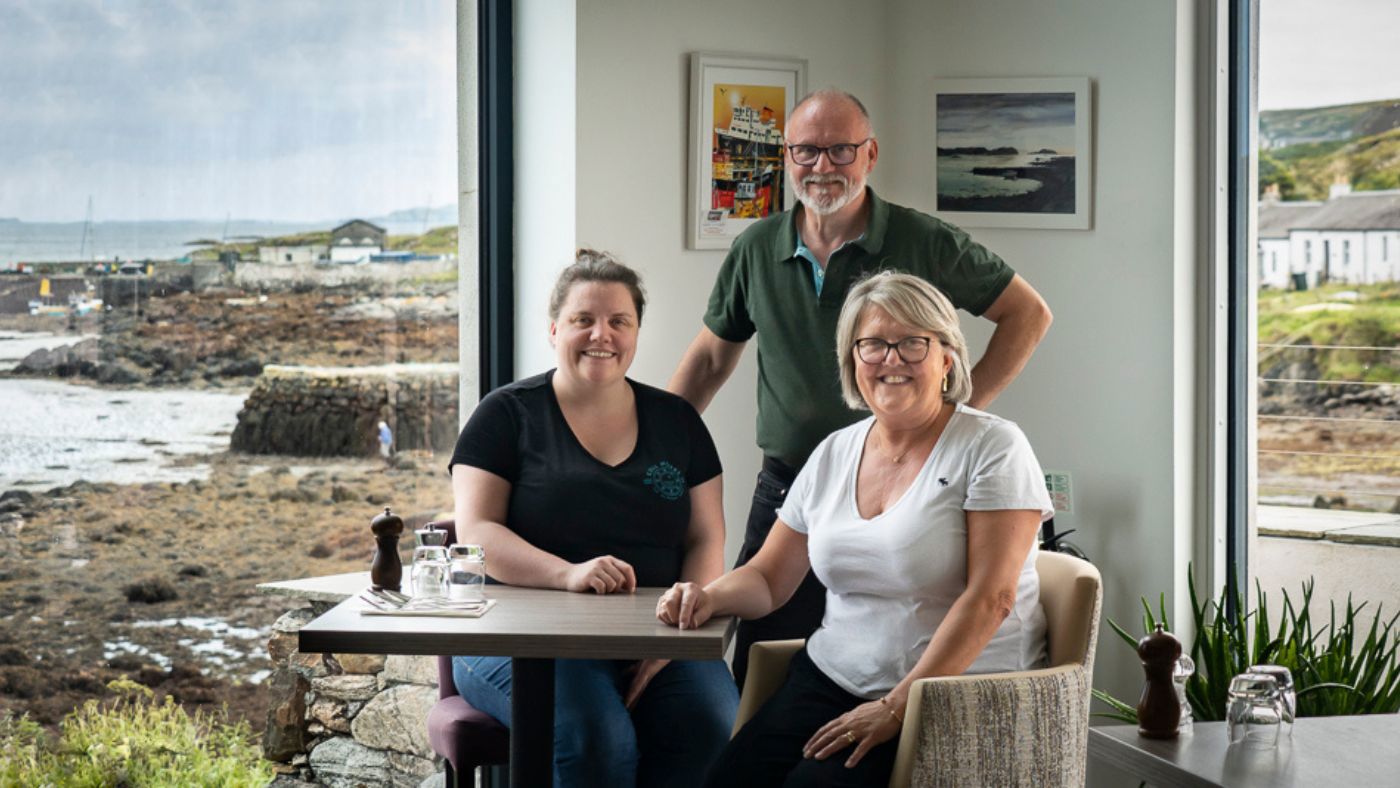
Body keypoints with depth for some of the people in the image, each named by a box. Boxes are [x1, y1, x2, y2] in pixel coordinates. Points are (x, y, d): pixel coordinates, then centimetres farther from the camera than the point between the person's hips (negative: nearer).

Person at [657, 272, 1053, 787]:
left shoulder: (992, 448, -6)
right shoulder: (833, 455, 12)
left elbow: (990, 598, -14)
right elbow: (767, 578, 17)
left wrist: (896, 707, -19)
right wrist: (709, 598, -7)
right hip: (832, 680, 5)